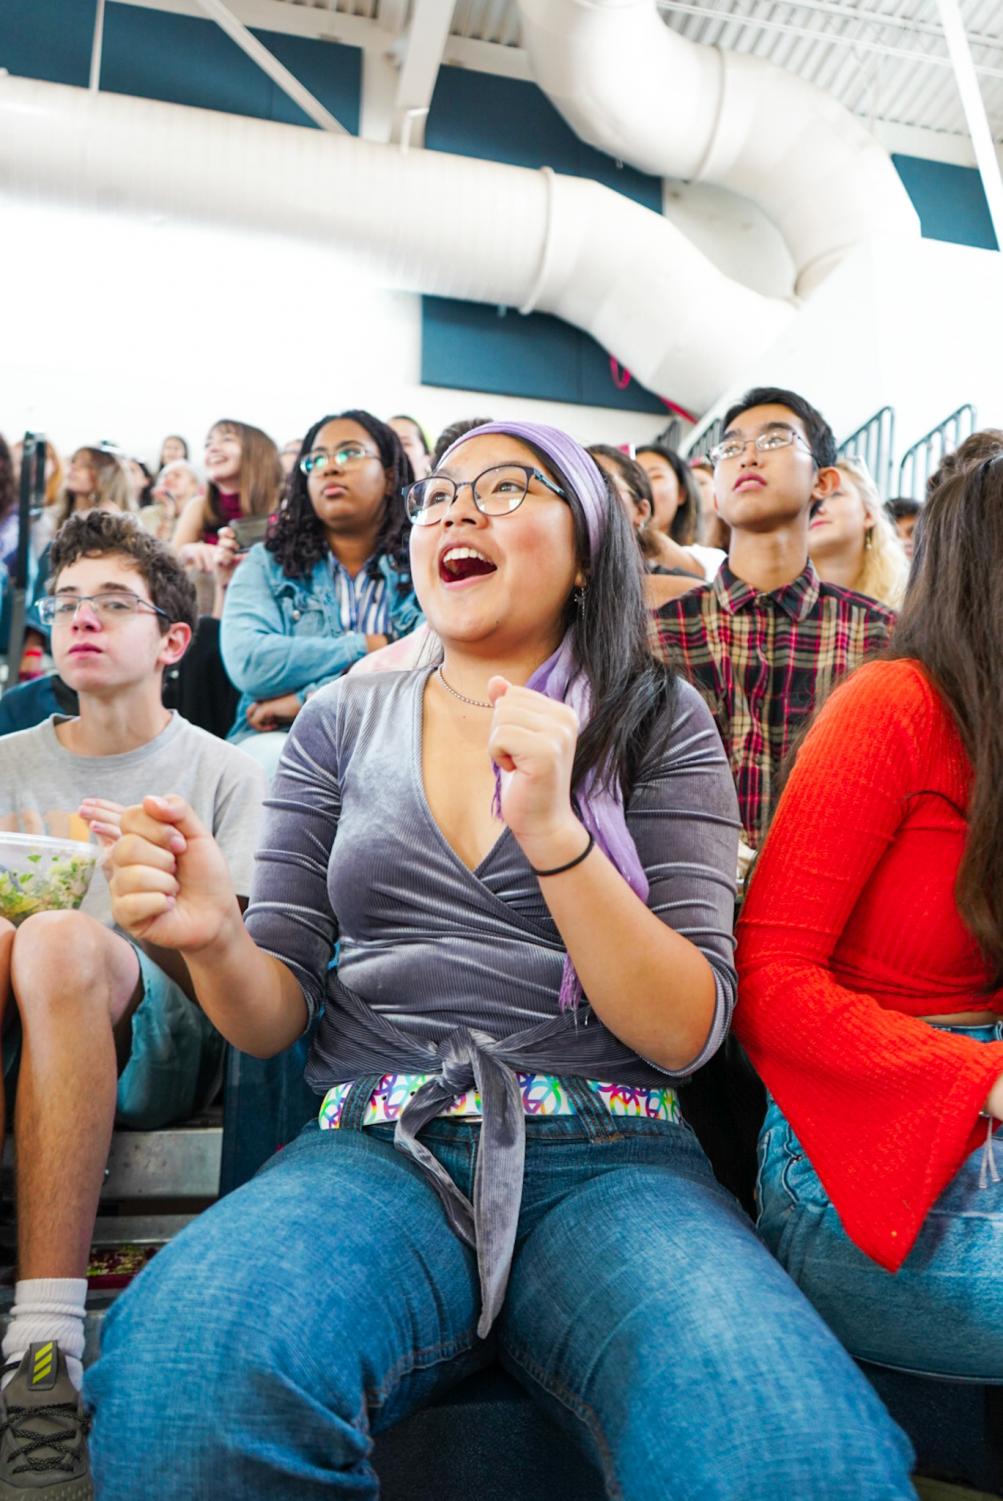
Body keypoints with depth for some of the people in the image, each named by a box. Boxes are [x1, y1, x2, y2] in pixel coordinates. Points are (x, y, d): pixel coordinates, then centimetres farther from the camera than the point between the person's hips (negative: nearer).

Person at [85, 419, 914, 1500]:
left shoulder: (659, 725, 6)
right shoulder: (340, 724, 11)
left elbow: (686, 1032, -3)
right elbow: (275, 1014, 9)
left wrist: (554, 832, -18)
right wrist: (215, 940, -14)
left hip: (607, 1161, -1)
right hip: (375, 1150, 2)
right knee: (188, 1388, -30)